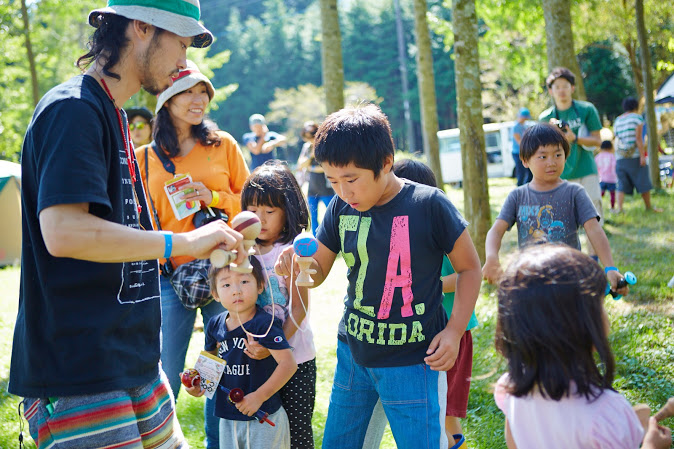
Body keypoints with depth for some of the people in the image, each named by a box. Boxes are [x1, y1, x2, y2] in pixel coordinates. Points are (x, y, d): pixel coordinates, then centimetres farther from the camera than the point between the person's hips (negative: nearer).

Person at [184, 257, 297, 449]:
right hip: (228, 417, 6)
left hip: (263, 418, -6)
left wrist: (259, 396, -25)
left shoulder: (265, 324, -18)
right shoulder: (215, 325, 2)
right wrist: (199, 382, 0)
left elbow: (288, 364, -25)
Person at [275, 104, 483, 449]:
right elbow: (319, 271, 9)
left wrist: (454, 331, -12)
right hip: (353, 353, 5)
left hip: (413, 360, -5)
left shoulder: (428, 205, -14)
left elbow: (469, 268, -4)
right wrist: (297, 264, -14)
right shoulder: (340, 209, -1)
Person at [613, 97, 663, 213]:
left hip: (620, 159, 5)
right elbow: (638, 138, -12)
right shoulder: (637, 118, -4)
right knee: (644, 183, 8)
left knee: (622, 185, 4)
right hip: (635, 156, -5)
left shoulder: (617, 121, 12)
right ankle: (649, 207, 18)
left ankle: (619, 208, -10)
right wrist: (643, 156, -13)